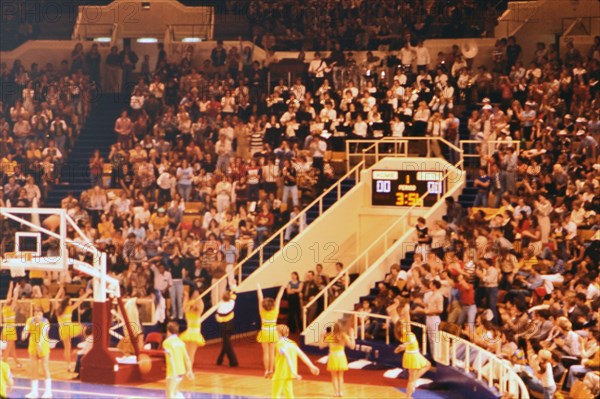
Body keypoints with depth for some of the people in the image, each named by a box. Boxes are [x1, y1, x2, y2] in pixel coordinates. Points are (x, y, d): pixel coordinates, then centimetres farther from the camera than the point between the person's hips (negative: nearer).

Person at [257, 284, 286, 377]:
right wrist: (282, 288, -3)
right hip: (273, 333, 0)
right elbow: (279, 298, -8)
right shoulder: (275, 311, -13)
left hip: (264, 333, 0)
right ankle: (271, 370, 5)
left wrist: (258, 289, 4)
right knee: (272, 352, 5)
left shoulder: (262, 311, -14)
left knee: (265, 352, 3)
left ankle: (266, 371, 2)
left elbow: (260, 298, -5)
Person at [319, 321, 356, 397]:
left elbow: (321, 346, -4)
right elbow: (352, 346, -3)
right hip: (341, 356, 2)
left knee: (334, 376, 9)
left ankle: (336, 392, 5)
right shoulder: (344, 336, -8)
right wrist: (352, 336, 4)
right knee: (340, 376, 15)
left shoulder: (329, 336, -11)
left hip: (333, 357, -1)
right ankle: (340, 392, 13)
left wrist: (322, 337, 7)